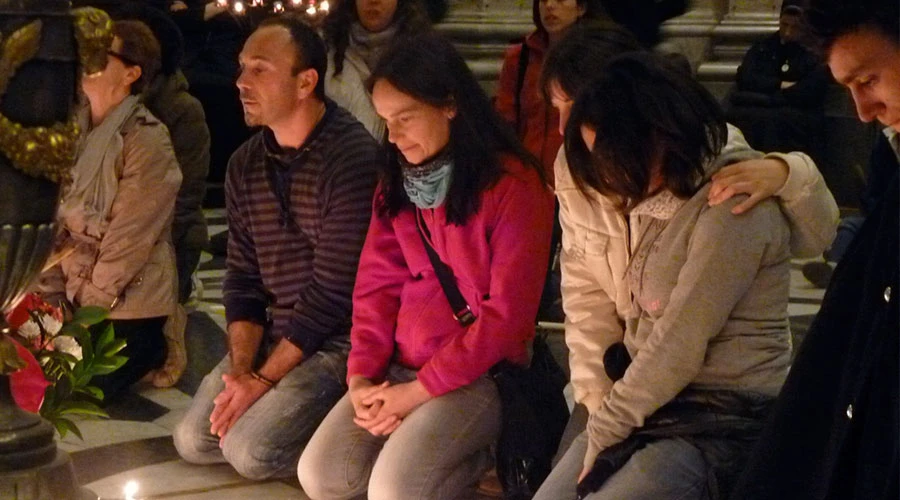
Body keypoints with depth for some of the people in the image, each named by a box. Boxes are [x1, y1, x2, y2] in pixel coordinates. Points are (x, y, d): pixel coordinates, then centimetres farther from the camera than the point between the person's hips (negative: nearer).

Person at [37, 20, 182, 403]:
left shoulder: (147, 141, -18)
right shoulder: (79, 131, 5)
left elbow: (127, 242, -18)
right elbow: (61, 223, 6)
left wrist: (88, 314, -13)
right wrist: (51, 295, -2)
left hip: (126, 306, -7)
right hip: (76, 294, 7)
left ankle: (149, 351, 15)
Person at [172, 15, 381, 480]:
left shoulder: (352, 157, -19)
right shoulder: (245, 164, 5)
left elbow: (333, 288, -20)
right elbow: (242, 276, 7)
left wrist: (265, 378, -17)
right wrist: (241, 368, -8)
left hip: (338, 339, -8)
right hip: (273, 335, 8)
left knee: (249, 449, -19)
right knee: (194, 441, -1)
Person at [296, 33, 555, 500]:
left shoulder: (513, 184, -12)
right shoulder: (396, 182, 9)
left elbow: (507, 313, -14)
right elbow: (376, 288, 8)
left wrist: (421, 390, -15)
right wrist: (361, 376, -8)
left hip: (479, 373, -6)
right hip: (400, 368, 6)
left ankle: (477, 458, 2)